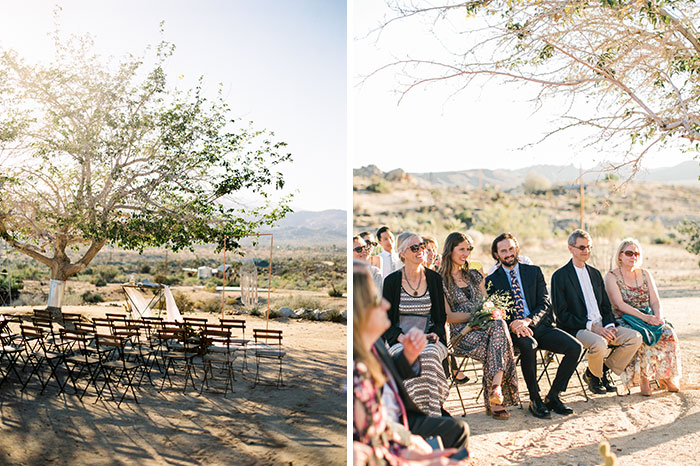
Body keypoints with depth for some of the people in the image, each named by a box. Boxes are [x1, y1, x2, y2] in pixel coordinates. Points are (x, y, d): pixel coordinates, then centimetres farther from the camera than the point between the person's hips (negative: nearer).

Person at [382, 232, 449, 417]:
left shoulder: (434, 279, 10)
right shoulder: (391, 281, 5)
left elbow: (441, 315, 14)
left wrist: (435, 334, -6)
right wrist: (402, 338, -13)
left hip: (430, 339, 1)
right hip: (400, 341, -1)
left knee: (429, 356, -34)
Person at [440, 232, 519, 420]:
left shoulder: (474, 275, 23)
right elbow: (448, 316, -5)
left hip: (484, 326, 5)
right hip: (460, 333, -4)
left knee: (499, 325, -34)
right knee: (496, 345, -34)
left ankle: (495, 391, -43)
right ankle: (495, 400, -30)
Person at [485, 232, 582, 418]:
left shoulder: (534, 272, 13)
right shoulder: (492, 280, 7)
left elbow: (545, 304, 4)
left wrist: (528, 321, -16)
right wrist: (512, 324, -22)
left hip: (539, 325, 3)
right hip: (513, 330, -3)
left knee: (575, 347, -18)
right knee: (528, 345, -36)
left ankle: (553, 396, -2)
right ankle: (535, 400, -19)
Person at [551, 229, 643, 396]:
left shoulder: (595, 273, 18)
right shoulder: (560, 276, -5)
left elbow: (606, 306, 18)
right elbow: (562, 314, -11)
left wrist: (609, 325, -3)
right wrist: (591, 326, -18)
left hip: (601, 327, 7)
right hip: (576, 330, -7)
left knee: (635, 337, -12)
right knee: (599, 343, -34)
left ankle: (604, 370, 6)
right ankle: (593, 375, 0)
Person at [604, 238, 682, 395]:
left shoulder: (645, 274, 14)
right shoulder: (611, 276, -2)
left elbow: (655, 301, 7)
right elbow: (620, 304, -13)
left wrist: (658, 316, -15)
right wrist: (644, 317, -23)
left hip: (648, 316, 5)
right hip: (624, 319, -4)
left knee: (668, 333, -23)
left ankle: (664, 376, -8)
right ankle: (643, 379, -21)